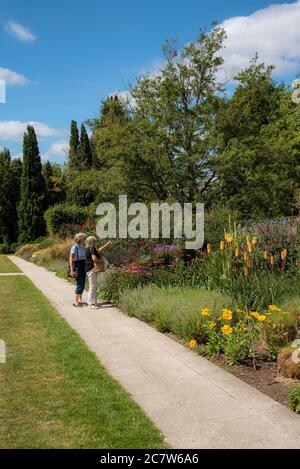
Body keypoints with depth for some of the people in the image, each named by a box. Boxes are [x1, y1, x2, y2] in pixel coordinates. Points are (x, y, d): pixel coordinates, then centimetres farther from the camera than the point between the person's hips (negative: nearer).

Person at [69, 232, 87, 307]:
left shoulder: (82, 247, 10)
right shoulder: (74, 248, -12)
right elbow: (71, 259, -14)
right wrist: (72, 270, -20)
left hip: (83, 267, 8)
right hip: (77, 267, -8)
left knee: (82, 284, 11)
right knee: (79, 284, -8)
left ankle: (80, 300, 21)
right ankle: (76, 302, -3)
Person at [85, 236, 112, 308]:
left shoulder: (89, 248, 17)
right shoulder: (92, 248, -14)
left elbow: (99, 250, 30)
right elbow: (94, 258, -24)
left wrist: (107, 245, 33)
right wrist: (100, 260, -5)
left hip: (93, 269, 11)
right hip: (92, 269, -11)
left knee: (94, 287, 15)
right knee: (92, 287, -7)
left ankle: (93, 302, 21)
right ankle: (91, 303, -4)